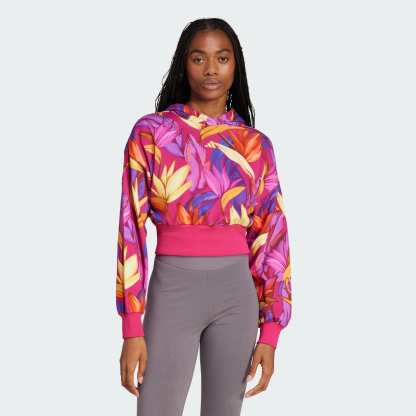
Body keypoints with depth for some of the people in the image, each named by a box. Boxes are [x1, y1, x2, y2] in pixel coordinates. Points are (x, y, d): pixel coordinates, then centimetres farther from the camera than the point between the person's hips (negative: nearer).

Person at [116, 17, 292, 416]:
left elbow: (271, 239, 6)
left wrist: (270, 331, 0)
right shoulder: (151, 131, -2)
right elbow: (131, 228, -4)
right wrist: (132, 328, -10)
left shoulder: (257, 145, 6)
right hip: (173, 289, -2)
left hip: (236, 292, 3)